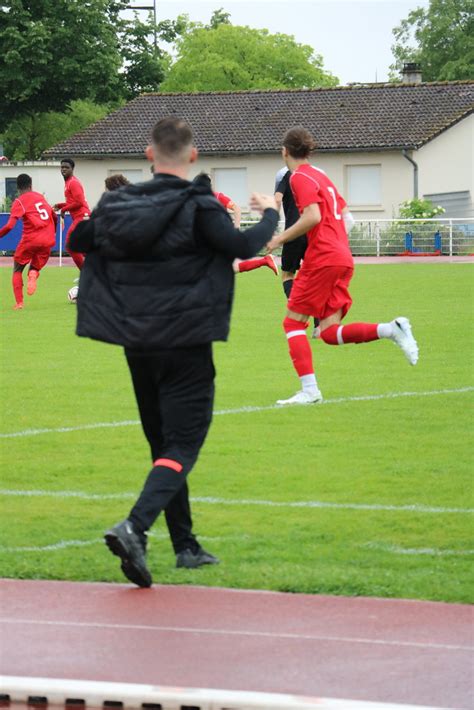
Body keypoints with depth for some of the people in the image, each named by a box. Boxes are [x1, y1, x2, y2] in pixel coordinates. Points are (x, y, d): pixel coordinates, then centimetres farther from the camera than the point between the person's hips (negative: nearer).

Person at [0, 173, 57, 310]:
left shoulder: (19, 201, -3)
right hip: (47, 241, 4)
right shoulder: (40, 197, 15)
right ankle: (33, 273, -15)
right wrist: (52, 233, 40)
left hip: (30, 240, -4)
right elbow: (54, 218, 24)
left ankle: (19, 302, 1)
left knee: (17, 270, 16)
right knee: (35, 268, 24)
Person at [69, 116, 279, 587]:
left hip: (137, 344, 6)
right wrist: (269, 214, -1)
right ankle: (134, 527, -27)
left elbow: (78, 240, 18)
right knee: (183, 445, -4)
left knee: (163, 443, 17)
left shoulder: (117, 204, 4)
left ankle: (186, 547, 22)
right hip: (185, 344, -6)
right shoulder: (198, 207, -12)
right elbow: (243, 246, -20)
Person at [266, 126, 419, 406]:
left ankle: (309, 389, -7)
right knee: (330, 332, 4)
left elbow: (312, 217, -19)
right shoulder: (321, 175, 21)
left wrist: (280, 239, -11)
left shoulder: (300, 177, -6)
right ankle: (392, 329, -13)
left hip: (322, 259, -8)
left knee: (293, 322, 1)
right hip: (344, 259, 8)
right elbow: (346, 217, 22)